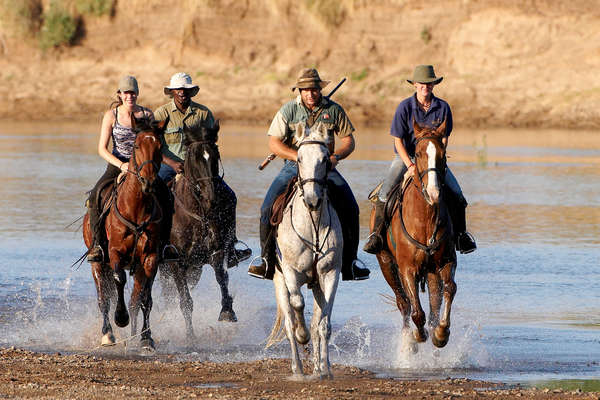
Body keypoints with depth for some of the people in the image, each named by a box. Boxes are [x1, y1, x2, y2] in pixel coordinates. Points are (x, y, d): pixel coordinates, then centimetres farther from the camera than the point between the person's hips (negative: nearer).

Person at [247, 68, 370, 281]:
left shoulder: (334, 110, 4)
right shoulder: (288, 110, 0)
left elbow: (348, 140, 8)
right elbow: (274, 143, -4)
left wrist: (336, 156, -13)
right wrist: (298, 157, -18)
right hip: (294, 167, -1)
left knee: (350, 208, -17)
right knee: (268, 209, -20)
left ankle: (349, 265, -6)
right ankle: (267, 262, -9)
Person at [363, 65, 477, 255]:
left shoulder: (442, 107, -6)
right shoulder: (405, 107, -12)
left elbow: (444, 139, 2)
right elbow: (398, 141, -11)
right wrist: (410, 166, -22)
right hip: (406, 155, -2)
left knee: (456, 194, -10)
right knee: (385, 192, -21)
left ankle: (461, 233, 8)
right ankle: (376, 234, -13)